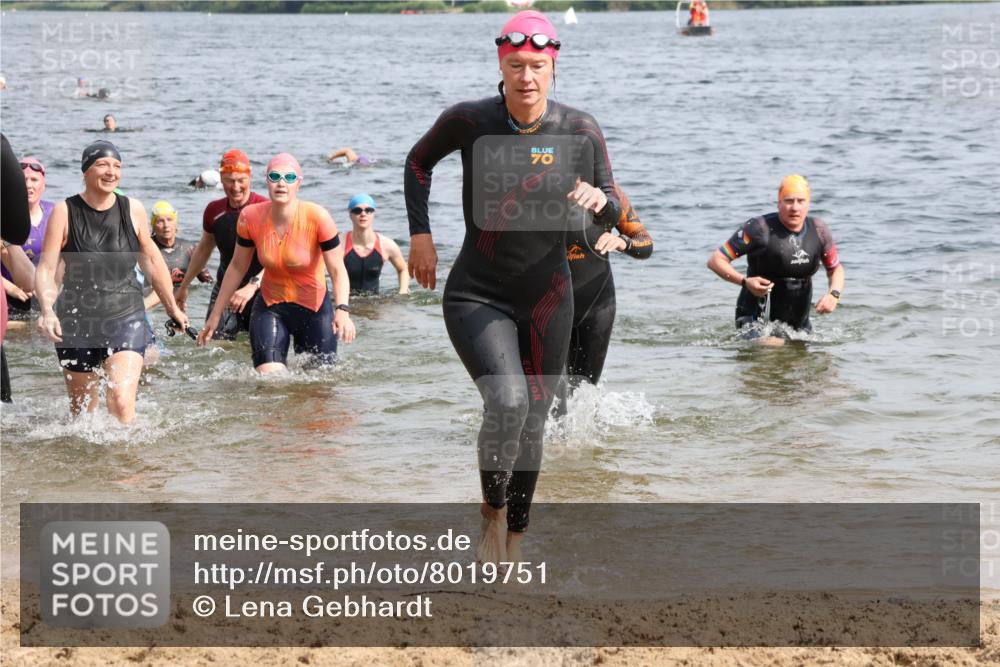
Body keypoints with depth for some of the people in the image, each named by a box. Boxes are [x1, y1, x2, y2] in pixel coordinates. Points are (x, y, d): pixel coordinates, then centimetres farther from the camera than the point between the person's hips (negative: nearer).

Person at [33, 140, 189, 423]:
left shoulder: (133, 210, 1)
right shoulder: (65, 213, -5)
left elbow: (151, 259, 15)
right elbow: (46, 269, -10)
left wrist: (172, 306, 23)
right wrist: (47, 310, -28)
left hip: (126, 317, 0)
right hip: (76, 320, 0)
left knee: (122, 402, -20)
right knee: (82, 410, 12)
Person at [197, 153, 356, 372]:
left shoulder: (317, 218, -19)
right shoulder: (251, 217, -11)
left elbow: (337, 270, -18)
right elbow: (237, 268, 3)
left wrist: (342, 310, -36)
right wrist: (215, 315, 7)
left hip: (314, 309, -1)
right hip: (270, 307, 1)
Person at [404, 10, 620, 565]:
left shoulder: (579, 130, -9)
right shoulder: (469, 121, -11)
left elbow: (612, 219, -6)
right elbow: (419, 162, 10)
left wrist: (599, 201, -30)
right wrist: (420, 232, 2)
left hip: (547, 300, 3)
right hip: (477, 296, -2)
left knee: (532, 423, 10)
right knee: (507, 402, -25)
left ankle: (514, 541, 29)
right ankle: (492, 513, -1)